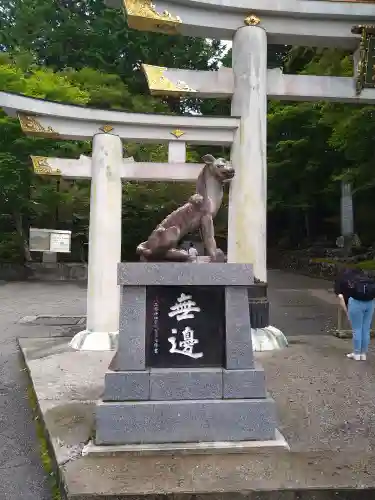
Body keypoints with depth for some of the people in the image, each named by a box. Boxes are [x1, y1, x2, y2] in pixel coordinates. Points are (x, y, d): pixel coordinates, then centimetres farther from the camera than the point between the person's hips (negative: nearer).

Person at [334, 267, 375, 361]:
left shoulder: (339, 279, 18)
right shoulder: (359, 273, 31)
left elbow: (341, 297, 1)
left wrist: (347, 312, 9)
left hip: (357, 300, -4)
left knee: (357, 329, 13)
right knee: (366, 329, 18)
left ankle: (356, 354, 25)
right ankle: (363, 354, 30)